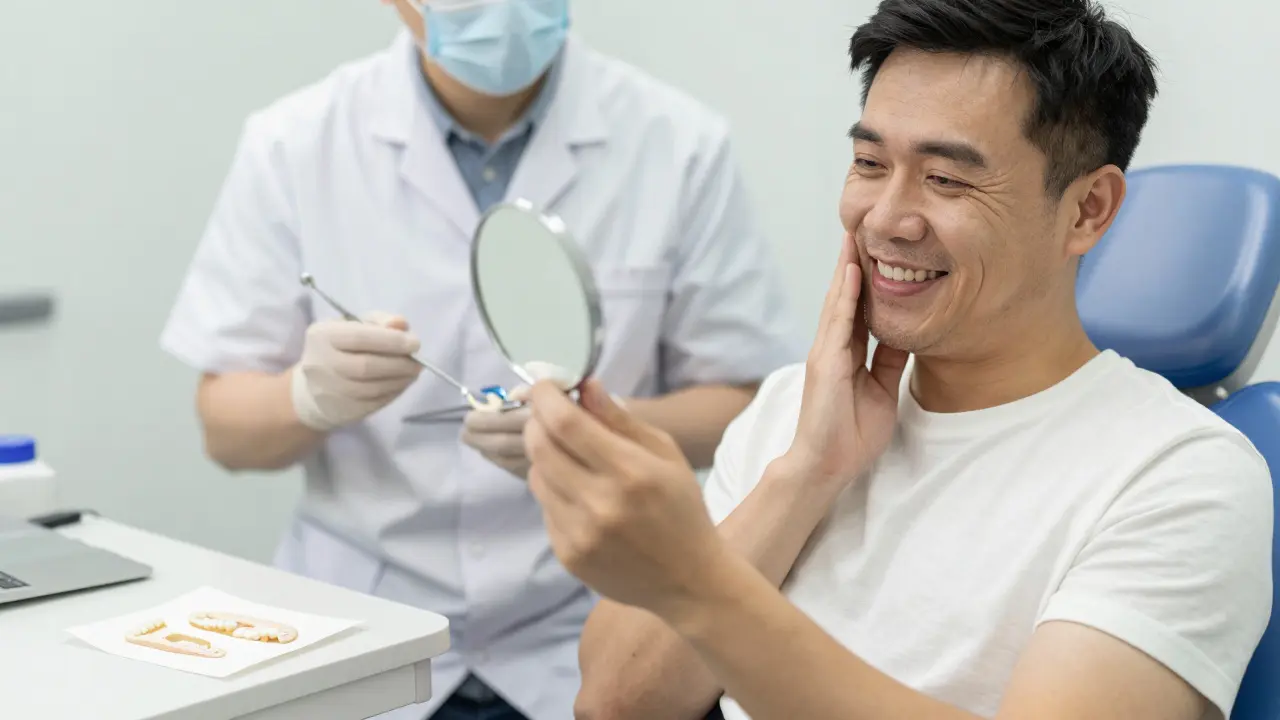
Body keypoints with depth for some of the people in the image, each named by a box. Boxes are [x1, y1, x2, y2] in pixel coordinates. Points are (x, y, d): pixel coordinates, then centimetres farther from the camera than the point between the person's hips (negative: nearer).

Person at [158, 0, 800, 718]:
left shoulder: (682, 144, -5)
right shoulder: (293, 144, -2)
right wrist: (313, 395, -21)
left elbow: (747, 409, 1)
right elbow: (227, 431, 1)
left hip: (589, 638, 0)